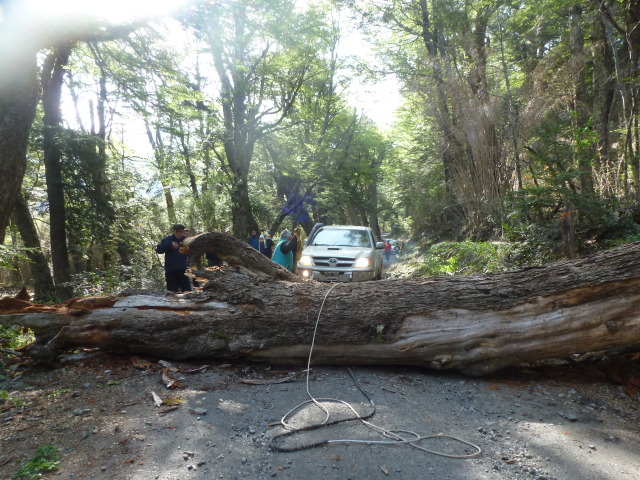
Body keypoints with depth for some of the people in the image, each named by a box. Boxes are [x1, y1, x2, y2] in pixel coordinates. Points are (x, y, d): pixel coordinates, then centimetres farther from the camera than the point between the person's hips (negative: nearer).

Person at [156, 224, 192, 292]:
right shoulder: (167, 240, -1)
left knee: (188, 291, -1)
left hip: (183, 271, 2)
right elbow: (158, 249, -17)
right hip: (171, 273, -2)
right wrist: (170, 244, -29)